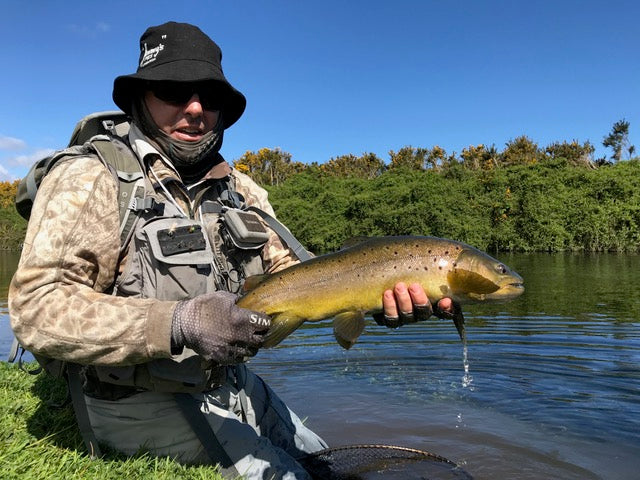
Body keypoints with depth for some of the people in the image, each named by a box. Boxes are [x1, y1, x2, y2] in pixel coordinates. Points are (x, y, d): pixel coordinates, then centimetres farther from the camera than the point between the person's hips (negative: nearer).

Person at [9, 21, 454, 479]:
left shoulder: (242, 191, 4)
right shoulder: (91, 180, -14)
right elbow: (37, 306, -22)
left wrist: (377, 295, -23)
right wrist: (180, 324, -36)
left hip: (233, 386, 6)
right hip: (143, 402, -6)